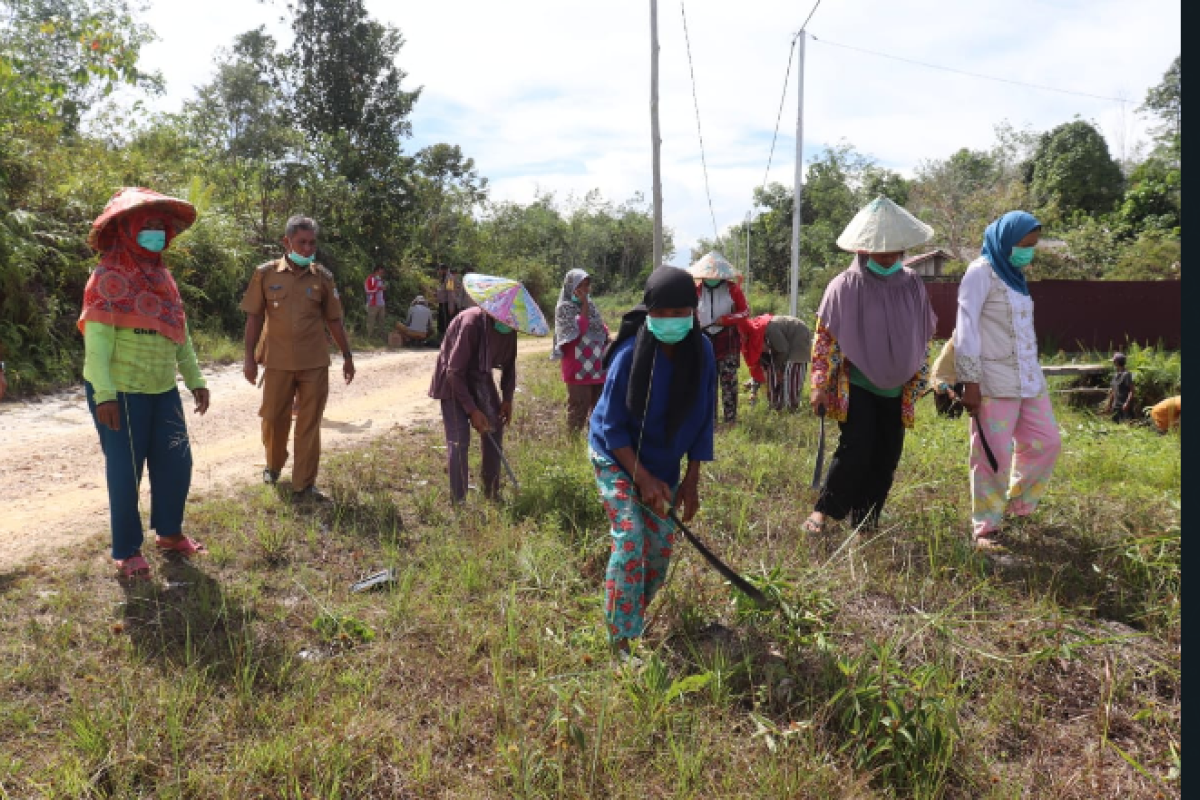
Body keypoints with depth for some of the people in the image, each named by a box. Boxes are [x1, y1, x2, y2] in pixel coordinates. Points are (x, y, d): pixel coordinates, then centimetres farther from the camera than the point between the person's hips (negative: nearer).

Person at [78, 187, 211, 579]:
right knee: (125, 471, 3)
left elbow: (179, 334, 15)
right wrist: (104, 394, -25)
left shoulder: (162, 276, 10)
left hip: (162, 390, 7)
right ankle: (126, 551, 19)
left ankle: (169, 533, 31)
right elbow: (96, 340, -18)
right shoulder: (109, 277, -13)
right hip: (121, 392, -7)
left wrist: (195, 379, 14)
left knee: (176, 461, 11)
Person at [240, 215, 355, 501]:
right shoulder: (265, 274, 0)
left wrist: (347, 355, 8)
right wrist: (249, 357, 0)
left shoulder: (322, 277, 2)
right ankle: (274, 465, 39)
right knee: (273, 418, 11)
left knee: (309, 424, 2)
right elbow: (254, 318, 3)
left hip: (315, 363, 0)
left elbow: (334, 320, 9)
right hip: (278, 362, 0)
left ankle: (303, 485, 9)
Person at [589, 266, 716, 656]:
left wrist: (691, 480, -7)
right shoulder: (630, 354, -26)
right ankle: (622, 638, -4)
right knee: (630, 538, -16)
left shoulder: (701, 351, -15)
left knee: (661, 543, 8)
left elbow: (703, 419, -6)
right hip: (616, 456, -4)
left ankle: (642, 613, 35)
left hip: (664, 462, 4)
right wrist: (644, 479, -23)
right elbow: (613, 427, -19)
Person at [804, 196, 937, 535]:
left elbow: (924, 336, 13)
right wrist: (820, 386, -10)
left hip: (897, 389, 5)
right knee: (856, 448, -15)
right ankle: (822, 511, 3)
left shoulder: (912, 285, 3)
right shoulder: (844, 286, -9)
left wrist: (919, 381, 13)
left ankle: (867, 523, 20)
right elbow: (825, 339, -7)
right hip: (857, 386, -4)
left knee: (886, 458, 7)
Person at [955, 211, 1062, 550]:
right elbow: (966, 328, -14)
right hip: (995, 381, -8)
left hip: (1029, 377, 8)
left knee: (1046, 442, 10)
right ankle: (985, 527, 9)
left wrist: (1032, 371, 13)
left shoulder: (1014, 274, 15)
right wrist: (970, 382, -18)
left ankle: (1019, 504, 30)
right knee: (994, 456, -3)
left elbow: (1023, 328, 16)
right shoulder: (981, 272, -9)